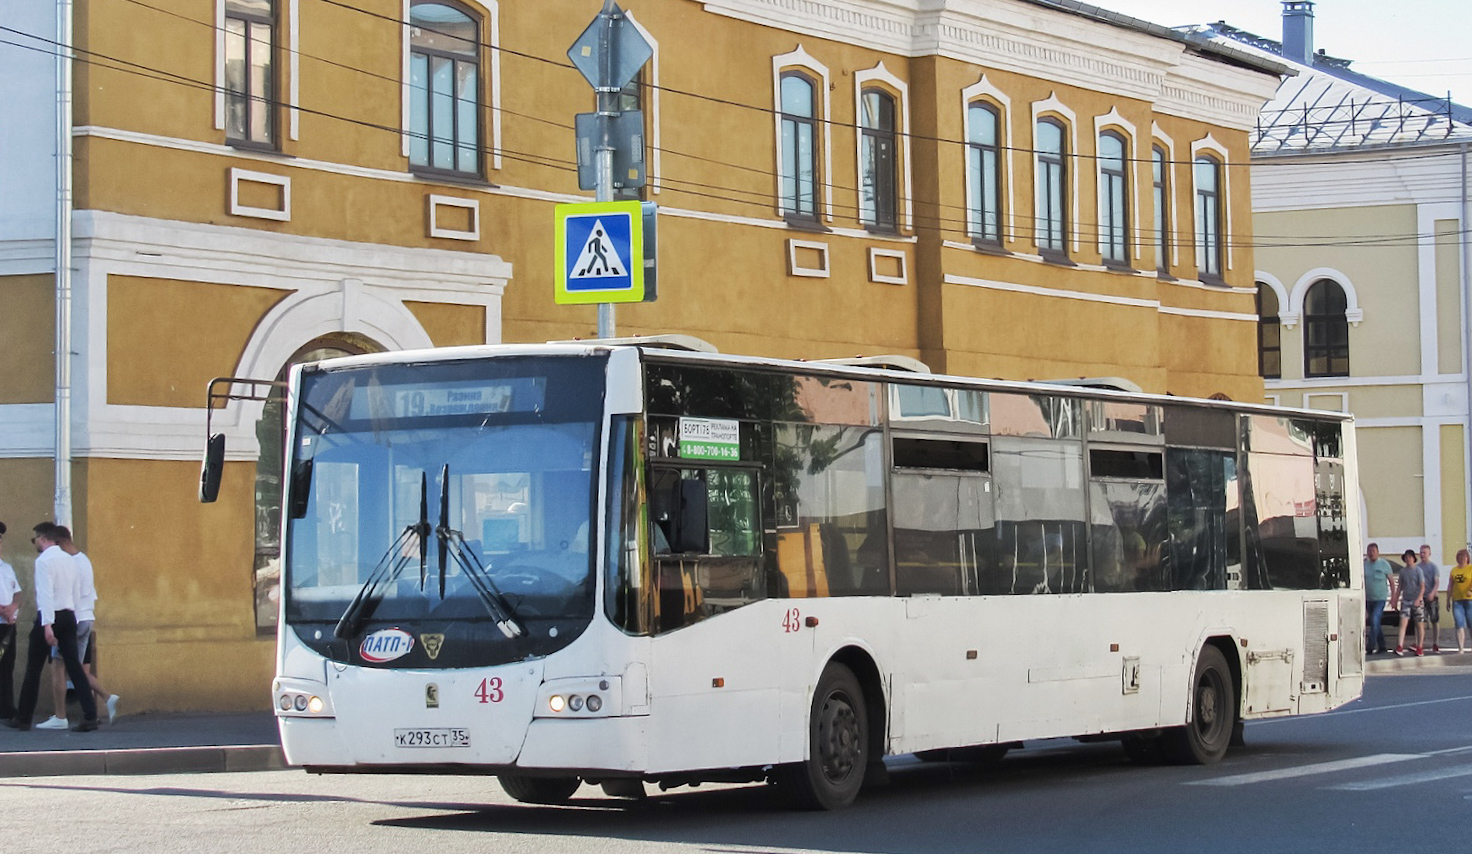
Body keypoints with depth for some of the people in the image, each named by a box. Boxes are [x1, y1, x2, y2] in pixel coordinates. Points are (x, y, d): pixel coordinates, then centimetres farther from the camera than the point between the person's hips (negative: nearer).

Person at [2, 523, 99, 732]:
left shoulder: (44, 560, -10)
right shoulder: (69, 560, 13)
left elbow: (45, 594, -18)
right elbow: (77, 593, 15)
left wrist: (47, 625, -23)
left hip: (49, 615, -6)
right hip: (69, 615, 6)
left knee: (33, 668, 5)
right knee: (74, 666, 1)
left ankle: (23, 719, 12)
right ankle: (90, 716, -10)